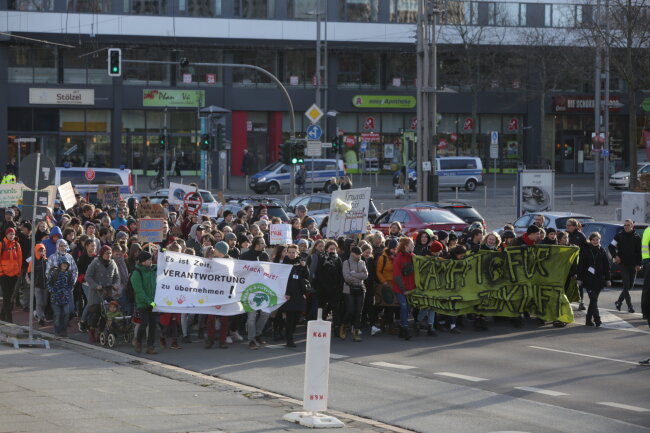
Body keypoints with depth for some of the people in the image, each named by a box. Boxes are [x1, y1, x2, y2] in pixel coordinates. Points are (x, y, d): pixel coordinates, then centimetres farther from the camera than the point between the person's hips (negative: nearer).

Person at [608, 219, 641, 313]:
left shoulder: (637, 237, 6)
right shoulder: (619, 236, 2)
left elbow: (639, 252, 6)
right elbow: (611, 246, 4)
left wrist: (638, 264, -1)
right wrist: (615, 256, -9)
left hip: (633, 265, 3)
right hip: (623, 263, -3)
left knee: (630, 284, 7)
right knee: (626, 285, -8)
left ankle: (619, 301, 24)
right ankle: (630, 306, -8)